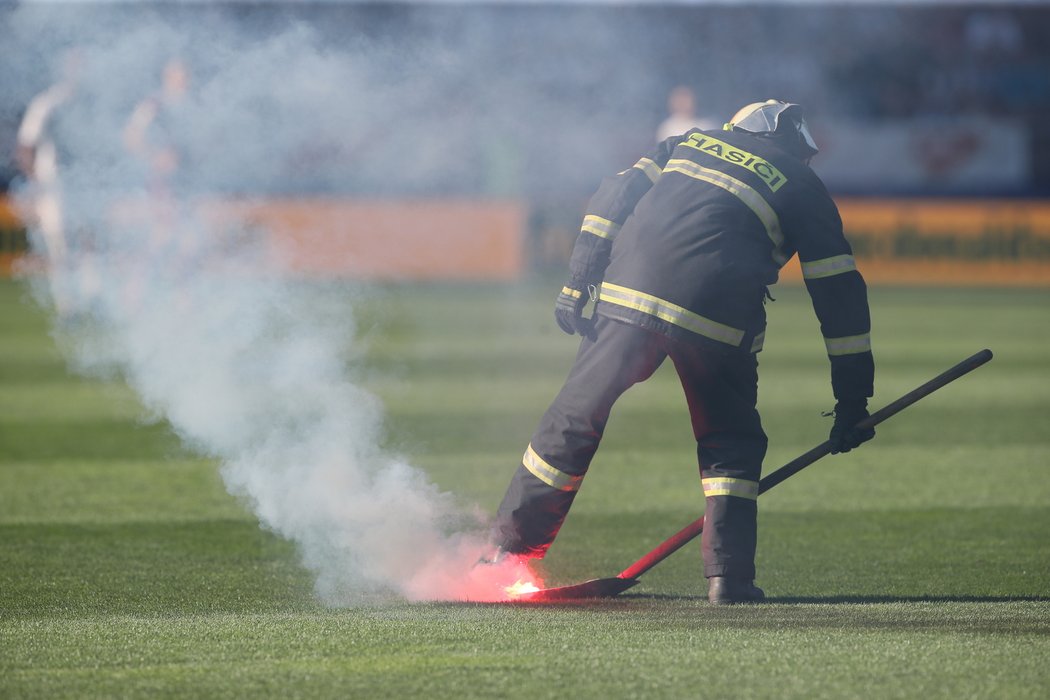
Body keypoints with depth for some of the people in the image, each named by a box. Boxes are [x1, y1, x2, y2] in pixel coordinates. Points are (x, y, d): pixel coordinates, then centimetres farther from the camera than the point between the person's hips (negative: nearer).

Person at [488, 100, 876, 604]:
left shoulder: (690, 143, 28)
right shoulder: (803, 186, 20)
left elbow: (613, 199, 15)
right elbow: (839, 294, 15)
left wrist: (579, 284, 11)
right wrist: (853, 400, 16)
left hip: (627, 292, 2)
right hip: (717, 315, -2)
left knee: (575, 419, 11)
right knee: (730, 445, 16)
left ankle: (508, 549, 16)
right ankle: (729, 576, 4)